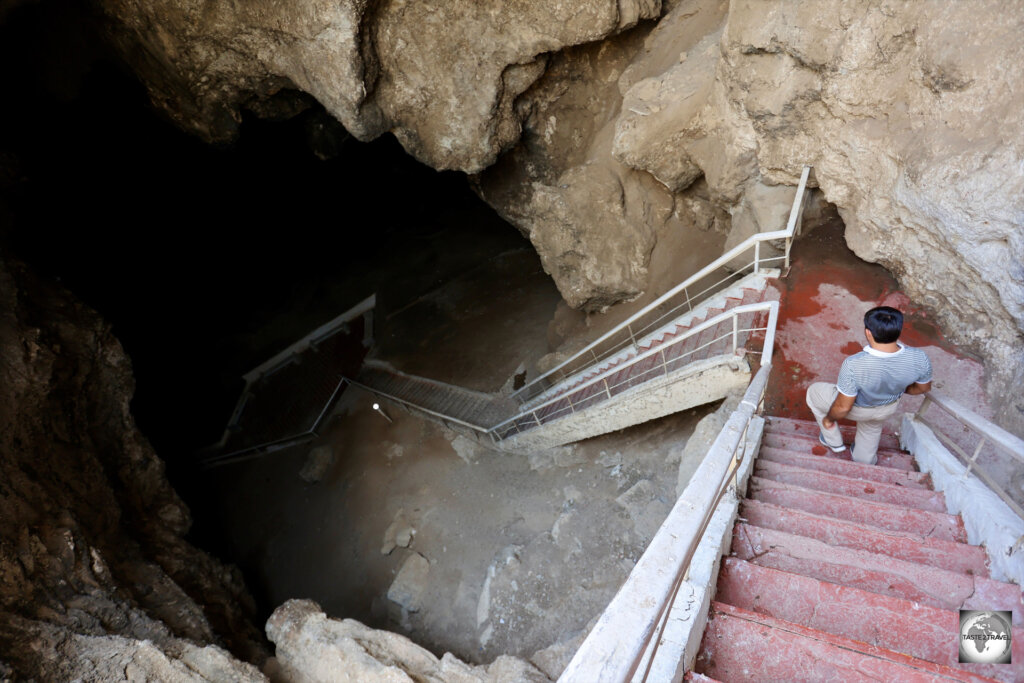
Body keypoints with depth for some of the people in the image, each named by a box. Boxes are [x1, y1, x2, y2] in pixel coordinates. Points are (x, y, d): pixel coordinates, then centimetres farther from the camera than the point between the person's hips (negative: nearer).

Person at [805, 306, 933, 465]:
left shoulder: (853, 365, -42)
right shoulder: (919, 359, -30)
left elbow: (843, 407, -29)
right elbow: (924, 387, -7)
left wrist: (829, 419, -7)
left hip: (857, 408, -4)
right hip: (889, 408, 4)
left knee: (814, 391, 25)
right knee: (872, 428, 37)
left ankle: (834, 441, 39)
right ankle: (865, 462, 65)